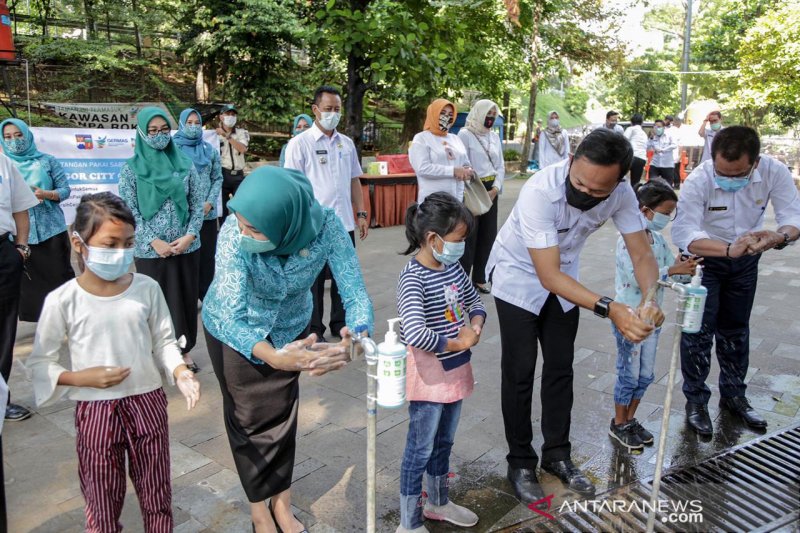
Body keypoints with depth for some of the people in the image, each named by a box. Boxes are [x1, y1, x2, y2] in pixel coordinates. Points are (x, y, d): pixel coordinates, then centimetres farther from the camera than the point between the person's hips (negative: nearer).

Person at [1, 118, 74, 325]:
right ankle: (43, 320, 14)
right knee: (30, 279, 5)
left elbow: (65, 189, 3)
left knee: (60, 274, 0)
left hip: (52, 230, -1)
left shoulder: (47, 161, 4)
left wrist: (46, 194, -16)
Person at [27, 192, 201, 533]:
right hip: (95, 411, -1)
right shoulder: (62, 300, -12)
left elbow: (164, 342, 2)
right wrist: (82, 378, -18)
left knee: (157, 498, 17)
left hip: (147, 403, 2)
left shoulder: (147, 289, -6)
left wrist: (180, 372, -15)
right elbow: (40, 362, -3)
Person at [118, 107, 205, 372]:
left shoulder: (184, 164, 5)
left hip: (187, 247, 2)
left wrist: (190, 235, -9)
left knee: (186, 298, 9)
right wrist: (154, 242, -13)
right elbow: (129, 211, -4)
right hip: (150, 250, -2)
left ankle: (184, 349, 23)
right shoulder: (131, 168, -1)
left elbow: (198, 203, 4)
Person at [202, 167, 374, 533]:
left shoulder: (327, 225, -34)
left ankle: (282, 502, 37)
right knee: (248, 416, 12)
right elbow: (231, 318, -44)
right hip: (234, 332, -2)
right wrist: (274, 356, -63)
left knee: (284, 413, 16)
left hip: (290, 327, 2)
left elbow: (355, 291, -31)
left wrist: (358, 336, -54)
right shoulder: (233, 234, -38)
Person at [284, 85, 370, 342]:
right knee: (314, 280, 7)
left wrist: (361, 214, 11)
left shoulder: (347, 143, 10)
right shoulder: (300, 143, -6)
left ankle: (340, 323, 30)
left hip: (344, 224, 5)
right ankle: (314, 330, 21)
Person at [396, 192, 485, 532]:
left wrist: (475, 327, -6)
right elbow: (415, 334, -35)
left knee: (443, 442, 24)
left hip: (455, 369, 8)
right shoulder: (413, 278, -24)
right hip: (429, 372, -8)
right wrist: (458, 343, -20)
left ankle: (438, 503, 45)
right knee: (420, 449, 7)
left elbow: (475, 302, 16)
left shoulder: (453, 267, 1)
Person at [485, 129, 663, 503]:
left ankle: (557, 455, 28)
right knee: (520, 372, -1)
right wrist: (609, 309, -48)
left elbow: (642, 255, -18)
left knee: (560, 370, 11)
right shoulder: (540, 192, -37)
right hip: (520, 277, -4)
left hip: (563, 278, 5)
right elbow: (548, 276, -38)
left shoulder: (621, 195, -22)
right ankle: (520, 463, 17)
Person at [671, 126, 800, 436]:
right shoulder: (698, 181, -32)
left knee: (736, 330, 16)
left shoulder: (774, 172, -22)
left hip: (746, 260, 4)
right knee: (700, 329, -4)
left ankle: (734, 396, 33)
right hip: (703, 256, -4)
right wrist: (729, 249, -56)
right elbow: (683, 233, -40)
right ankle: (696, 400, 13)